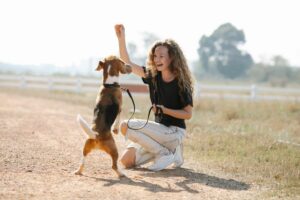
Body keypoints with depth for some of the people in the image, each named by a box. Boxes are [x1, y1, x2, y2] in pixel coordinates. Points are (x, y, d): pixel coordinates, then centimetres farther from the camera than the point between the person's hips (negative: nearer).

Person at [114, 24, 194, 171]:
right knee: (126, 161, -3)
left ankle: (165, 154, -11)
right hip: (160, 129, 7)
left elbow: (188, 114, -10)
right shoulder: (153, 75, 4)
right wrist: (121, 37, -8)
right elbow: (127, 63, 3)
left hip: (175, 132, -7)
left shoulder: (181, 83, -12)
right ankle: (168, 149, 9)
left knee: (126, 126, -21)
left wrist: (164, 110, -21)